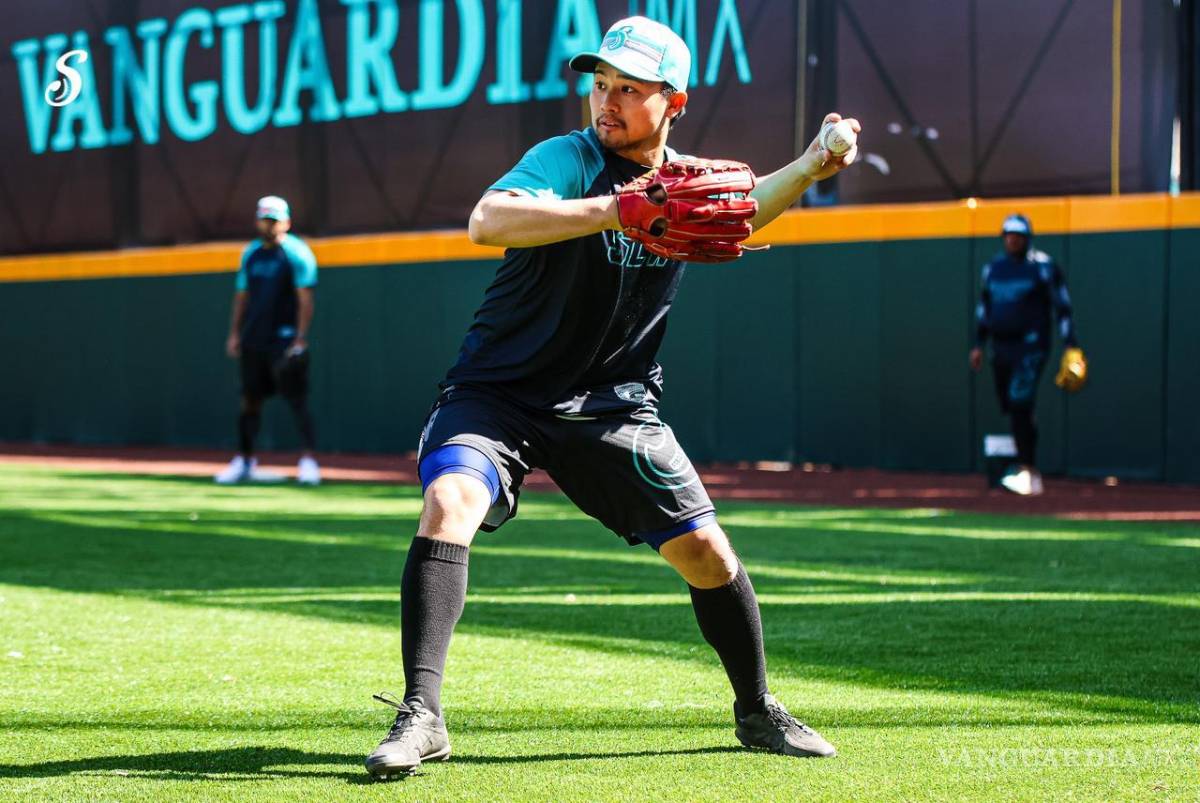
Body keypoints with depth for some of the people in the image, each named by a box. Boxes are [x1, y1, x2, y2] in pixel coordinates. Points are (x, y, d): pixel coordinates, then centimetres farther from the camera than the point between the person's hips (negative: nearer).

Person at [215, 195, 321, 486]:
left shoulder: (296, 252, -6)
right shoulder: (251, 253, 14)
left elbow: (305, 298, -12)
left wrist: (300, 338, -20)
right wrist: (235, 333, 10)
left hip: (284, 339, -7)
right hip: (254, 340, 7)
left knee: (297, 398, -11)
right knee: (250, 399, 9)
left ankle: (308, 460, -13)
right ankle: (245, 461, 17)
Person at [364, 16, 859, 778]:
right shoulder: (571, 159, -18)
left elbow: (742, 212, 17)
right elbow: (487, 221, -35)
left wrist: (808, 167, -3)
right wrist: (611, 212, -47)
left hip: (613, 405, 4)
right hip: (499, 394, -4)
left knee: (706, 550, 3)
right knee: (448, 503, -29)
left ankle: (758, 710, 26)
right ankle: (421, 716, -29)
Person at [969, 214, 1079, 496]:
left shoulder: (1042, 267, -4)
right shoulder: (993, 268, 13)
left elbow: (1062, 306, -4)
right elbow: (983, 308, 21)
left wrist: (1070, 345, -10)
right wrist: (979, 345, 17)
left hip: (1030, 346, -6)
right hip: (1001, 346, 6)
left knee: (1019, 403, -20)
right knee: (1011, 407, 6)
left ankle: (1026, 470, -22)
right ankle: (1031, 474, 14)